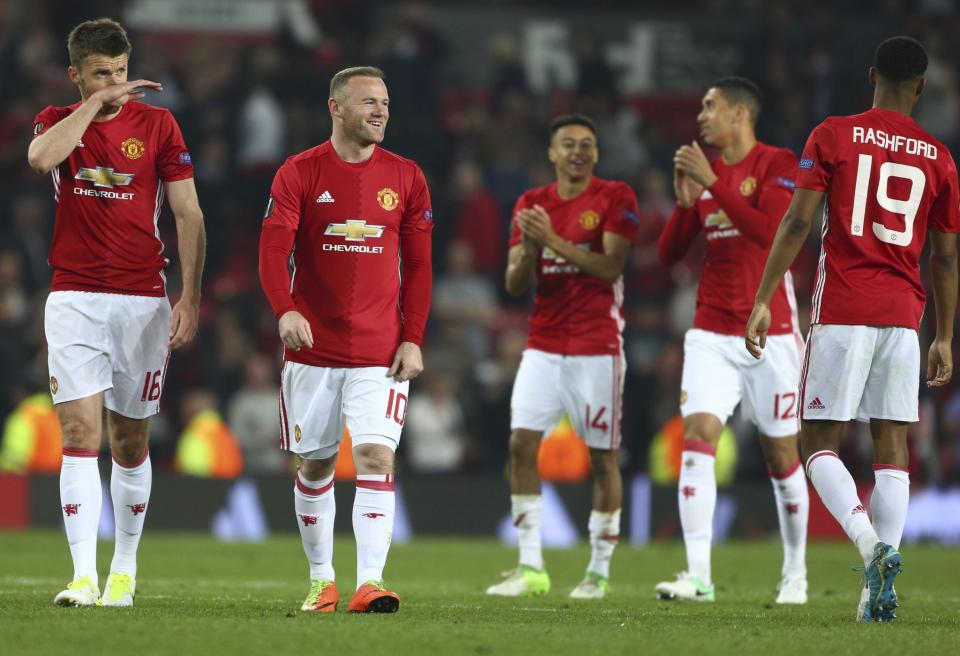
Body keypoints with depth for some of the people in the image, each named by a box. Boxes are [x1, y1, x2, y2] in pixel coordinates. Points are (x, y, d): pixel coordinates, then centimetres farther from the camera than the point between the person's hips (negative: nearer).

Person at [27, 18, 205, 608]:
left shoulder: (157, 123, 3)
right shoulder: (58, 121, 5)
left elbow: (189, 216, 2)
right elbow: (41, 158, -20)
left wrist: (190, 298, -6)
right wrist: (95, 103, -14)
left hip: (142, 302, 0)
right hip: (75, 299, 0)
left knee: (130, 442, 7)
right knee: (80, 431, -12)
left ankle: (124, 570, 21)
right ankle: (84, 576, -17)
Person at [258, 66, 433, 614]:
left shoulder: (405, 178, 5)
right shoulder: (299, 173, -1)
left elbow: (418, 265, 8)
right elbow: (274, 249, -8)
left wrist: (413, 338, -1)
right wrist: (286, 311, -25)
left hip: (381, 351, 0)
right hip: (313, 348, 0)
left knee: (377, 457, -13)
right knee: (315, 464, 7)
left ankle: (370, 583, -18)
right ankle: (321, 579, 21)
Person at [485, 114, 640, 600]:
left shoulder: (615, 198, -3)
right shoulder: (531, 204, 10)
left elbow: (610, 268, -14)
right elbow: (515, 284, 7)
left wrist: (553, 241, -20)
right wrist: (528, 247, -13)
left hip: (597, 347, -4)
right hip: (543, 345, 4)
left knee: (602, 456, -1)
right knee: (521, 443, -8)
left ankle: (599, 570, 7)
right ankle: (530, 568, -5)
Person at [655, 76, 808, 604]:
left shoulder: (778, 164, -6)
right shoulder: (703, 170, 11)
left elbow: (769, 231, -22)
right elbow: (668, 255, 10)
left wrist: (713, 182, -22)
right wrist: (686, 200, -5)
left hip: (770, 332, -4)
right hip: (712, 333, 4)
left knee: (780, 454, 5)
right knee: (697, 437, -14)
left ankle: (795, 574, 22)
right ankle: (698, 574, -21)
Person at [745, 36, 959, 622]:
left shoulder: (833, 136, 1)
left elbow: (798, 223, -6)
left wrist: (763, 301, -3)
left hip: (843, 312, -3)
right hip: (904, 314, 3)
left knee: (819, 441, 3)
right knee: (892, 445, 5)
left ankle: (869, 543, -22)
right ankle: (882, 587, -4)